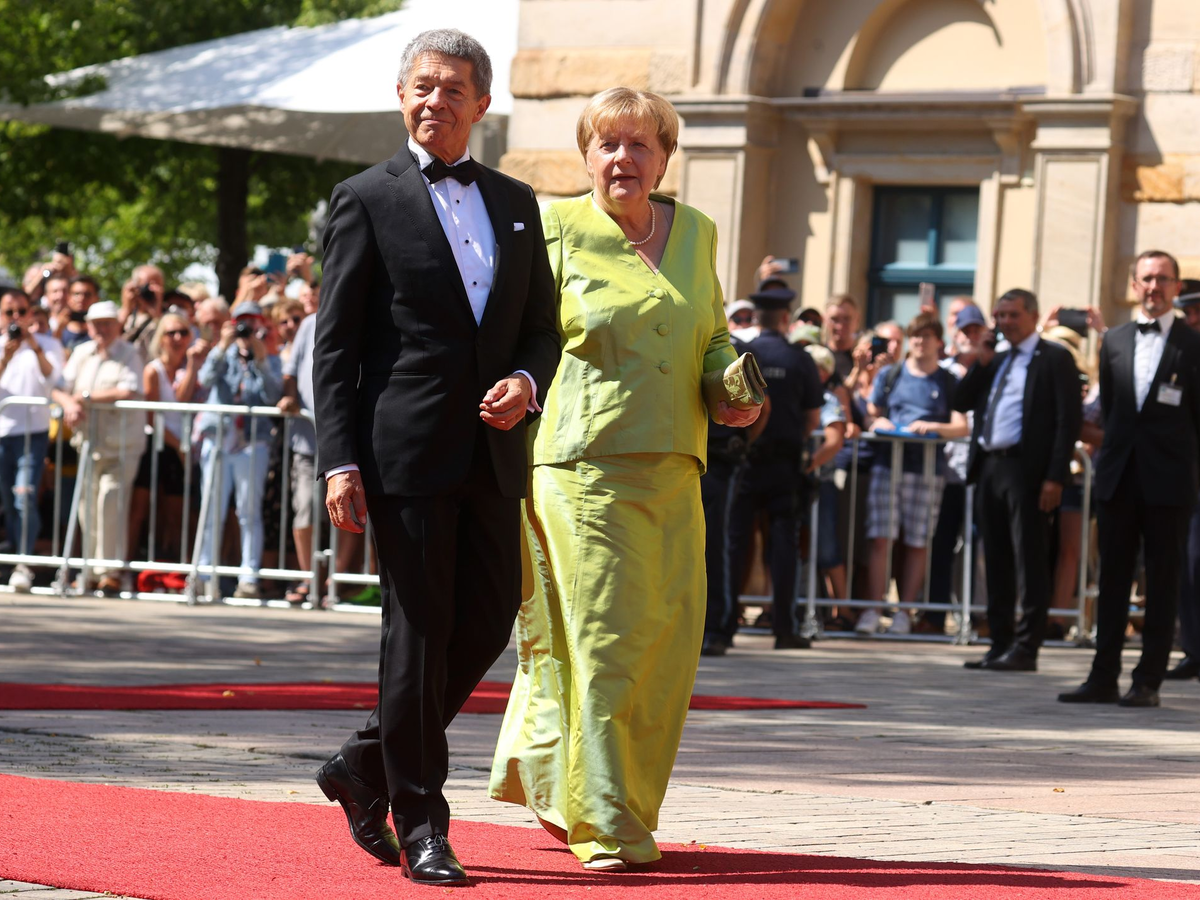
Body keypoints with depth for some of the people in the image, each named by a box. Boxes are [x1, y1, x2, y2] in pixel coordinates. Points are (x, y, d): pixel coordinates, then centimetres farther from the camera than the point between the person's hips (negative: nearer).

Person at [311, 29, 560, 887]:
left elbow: (543, 326, 19)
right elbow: (335, 344, -3)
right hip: (406, 453, -5)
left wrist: (528, 382, -4)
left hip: (493, 454, 5)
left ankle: (368, 765, 25)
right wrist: (340, 461, -11)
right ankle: (419, 823, 5)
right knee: (420, 632, -3)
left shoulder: (515, 203, 15)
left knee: (487, 623, 6)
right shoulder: (367, 199, 0)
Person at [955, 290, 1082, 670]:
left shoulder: (1054, 358, -2)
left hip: (1026, 469, -8)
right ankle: (1000, 645, 14)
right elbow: (961, 402, 15)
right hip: (989, 467, 8)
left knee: (1029, 562, -6)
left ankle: (1026, 649, -6)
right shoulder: (995, 361, 20)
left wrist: (1056, 477, -17)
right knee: (997, 561, 9)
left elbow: (1069, 419, -9)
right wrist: (981, 363, 0)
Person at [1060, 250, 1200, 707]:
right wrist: (1114, 453, 13)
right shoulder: (1115, 341, 11)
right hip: (1119, 478, 4)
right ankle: (1103, 678, 10)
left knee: (1162, 582, 1)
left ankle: (1148, 681, 4)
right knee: (1113, 578, 6)